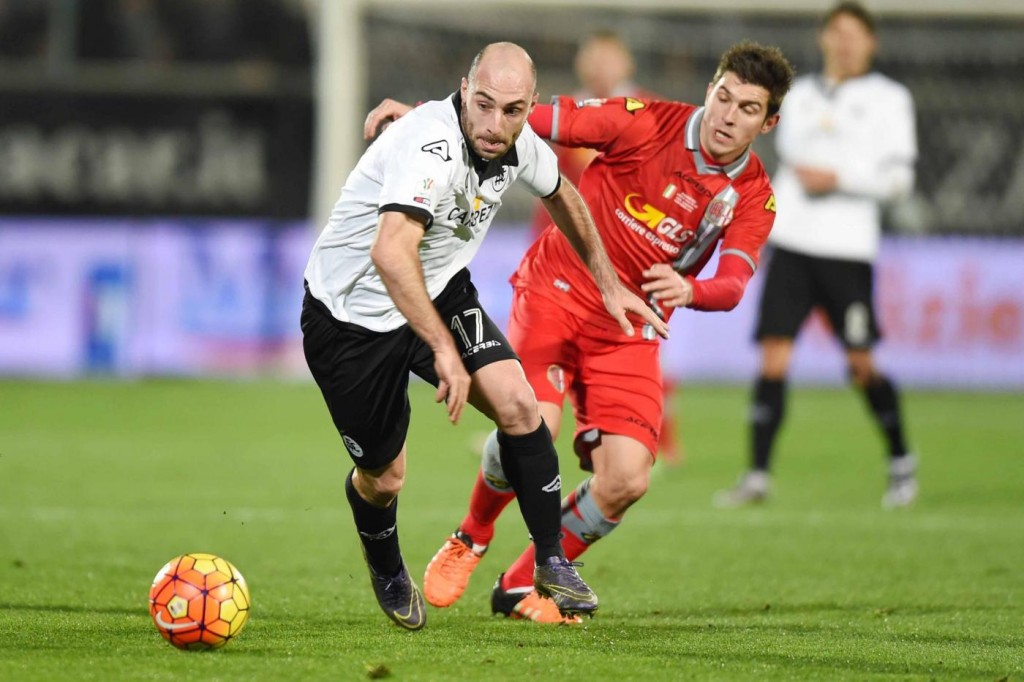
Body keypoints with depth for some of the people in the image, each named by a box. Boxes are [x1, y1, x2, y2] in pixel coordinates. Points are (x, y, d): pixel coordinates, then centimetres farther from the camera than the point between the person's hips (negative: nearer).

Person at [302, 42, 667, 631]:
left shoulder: (519, 145, -9)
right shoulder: (432, 145, -35)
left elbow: (562, 196, 16)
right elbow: (390, 253, -50)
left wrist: (609, 285, 22)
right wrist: (444, 349, -52)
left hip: (440, 293, 6)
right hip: (351, 313, -6)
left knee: (518, 403, -16)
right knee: (383, 477, 4)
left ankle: (552, 565, -1)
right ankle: (388, 574, 39)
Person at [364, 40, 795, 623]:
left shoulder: (753, 198, -3)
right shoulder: (648, 124, -11)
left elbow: (734, 283, -16)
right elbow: (543, 118, -10)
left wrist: (688, 289, -41)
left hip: (629, 332, 3)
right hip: (558, 290, -3)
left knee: (627, 482, -12)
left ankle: (523, 585, 12)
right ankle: (471, 540, 8)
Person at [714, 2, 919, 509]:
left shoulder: (888, 99, 4)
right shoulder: (801, 95, 16)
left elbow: (898, 178, -3)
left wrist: (837, 179, -11)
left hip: (848, 248, -3)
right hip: (791, 240, 3)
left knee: (860, 363, -1)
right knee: (774, 356, -7)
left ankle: (901, 462, 21)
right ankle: (757, 475, -7)